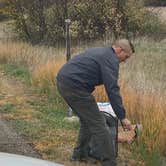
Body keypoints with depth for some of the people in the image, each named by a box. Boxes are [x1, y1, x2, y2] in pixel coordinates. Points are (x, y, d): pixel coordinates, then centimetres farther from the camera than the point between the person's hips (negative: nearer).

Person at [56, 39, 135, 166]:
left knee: (87, 120, 22)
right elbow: (112, 89, -15)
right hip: (74, 85, -10)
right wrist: (122, 117, -14)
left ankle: (80, 154, 31)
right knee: (98, 124, -4)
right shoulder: (111, 59, -6)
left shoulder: (100, 52, 23)